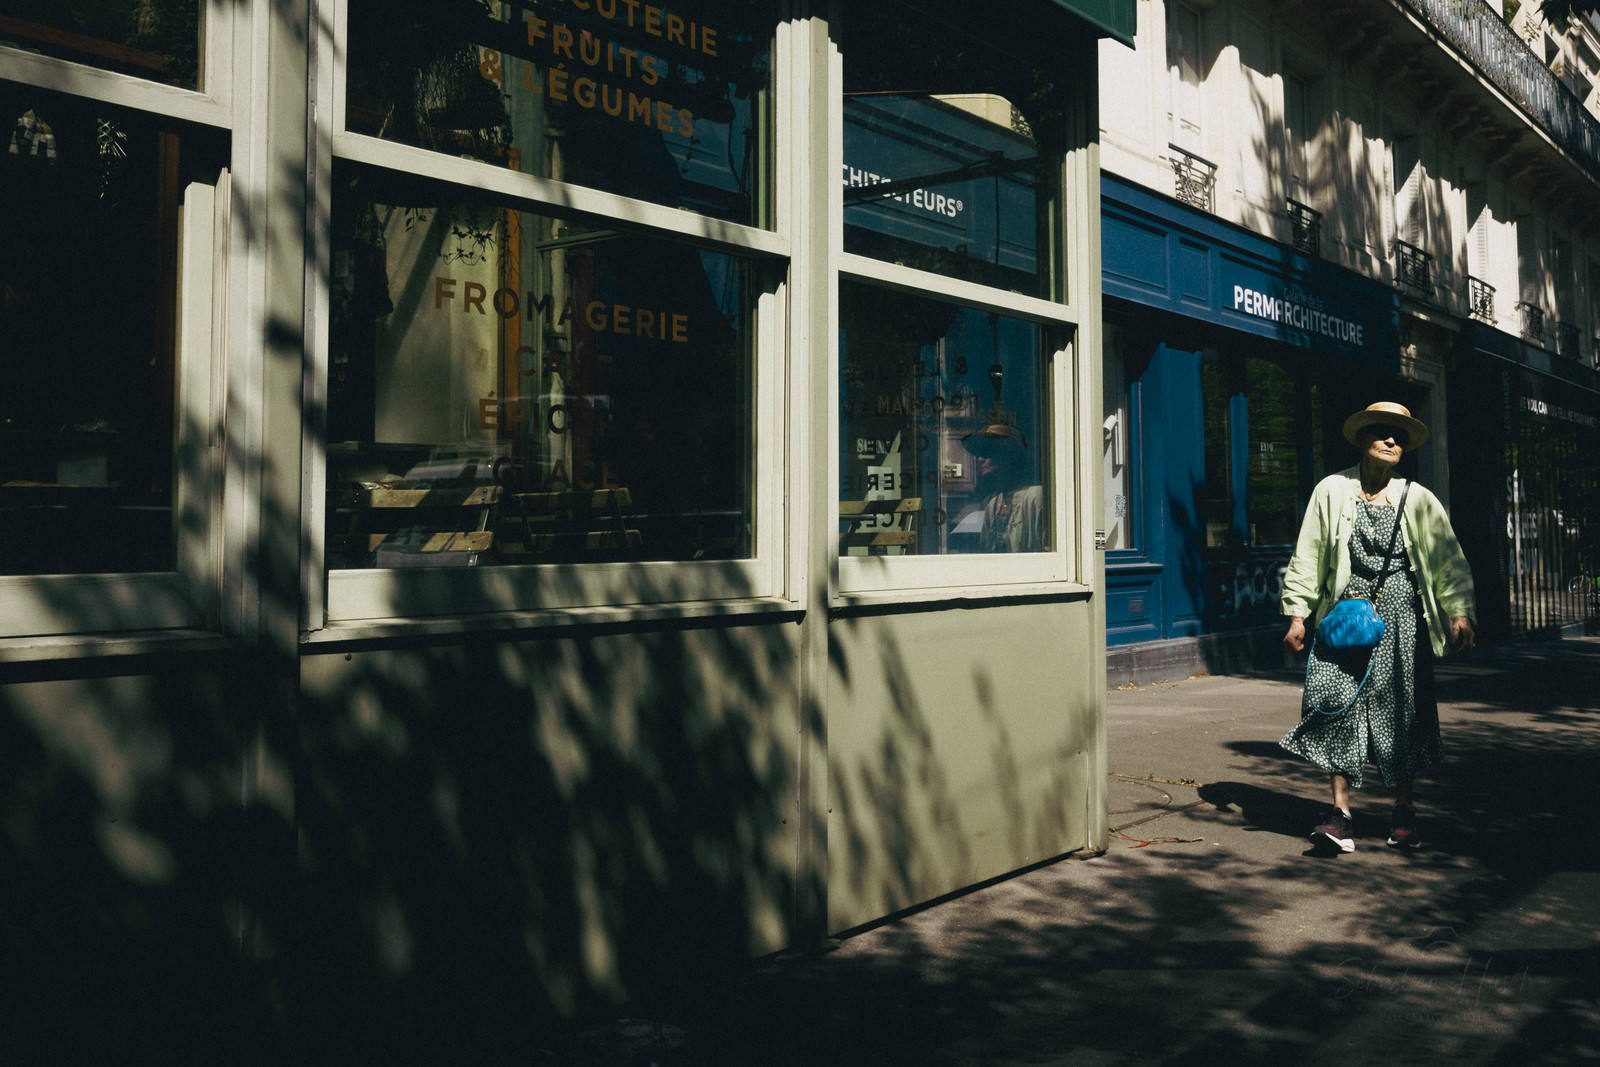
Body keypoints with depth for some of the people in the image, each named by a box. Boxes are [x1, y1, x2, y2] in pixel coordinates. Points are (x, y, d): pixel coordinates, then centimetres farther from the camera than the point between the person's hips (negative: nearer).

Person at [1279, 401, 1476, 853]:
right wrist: (1297, 615, 2)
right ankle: (1341, 814, -6)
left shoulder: (1419, 500, 6)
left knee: (1401, 709, 4)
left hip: (1401, 616, 1)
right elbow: (1308, 556, 6)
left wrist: (1461, 614, -8)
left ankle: (1403, 809, 19)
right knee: (1339, 703, -10)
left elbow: (1450, 559, 4)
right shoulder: (1332, 491, 4)